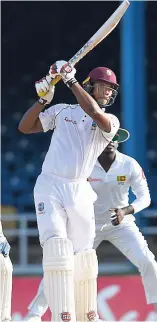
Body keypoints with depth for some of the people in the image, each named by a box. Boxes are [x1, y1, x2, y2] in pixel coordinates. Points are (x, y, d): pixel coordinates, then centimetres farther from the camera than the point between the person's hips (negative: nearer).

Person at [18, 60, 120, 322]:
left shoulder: (111, 121, 5)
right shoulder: (62, 111, 9)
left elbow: (94, 113, -18)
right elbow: (24, 127, 7)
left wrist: (70, 80, -17)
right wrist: (43, 100, -6)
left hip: (80, 192, 2)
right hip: (50, 186, -2)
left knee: (83, 256, 6)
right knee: (57, 247, -18)